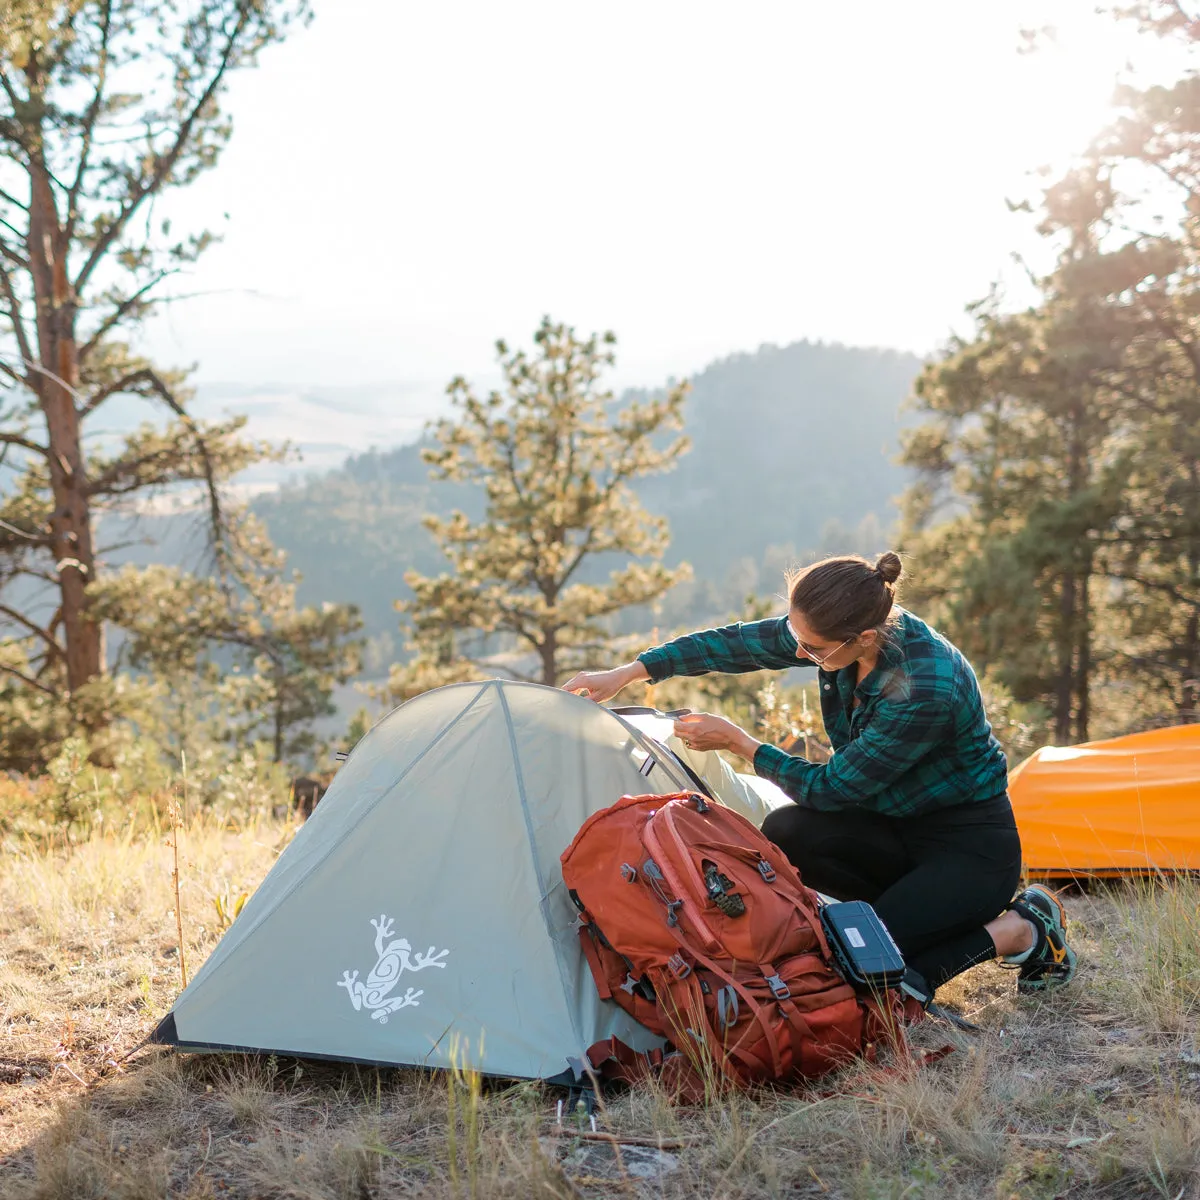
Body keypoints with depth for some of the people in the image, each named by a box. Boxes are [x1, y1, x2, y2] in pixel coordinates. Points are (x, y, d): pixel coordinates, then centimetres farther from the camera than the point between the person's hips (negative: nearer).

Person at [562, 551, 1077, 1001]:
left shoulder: (927, 690, -34)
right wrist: (626, 673, 1)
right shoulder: (841, 633, -13)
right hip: (896, 826, 7)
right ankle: (918, 907, 4)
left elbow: (831, 788, -23)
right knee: (784, 835, -19)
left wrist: (738, 741, -14)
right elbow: (740, 643, 1)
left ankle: (1023, 931, 1)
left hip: (972, 843, -7)